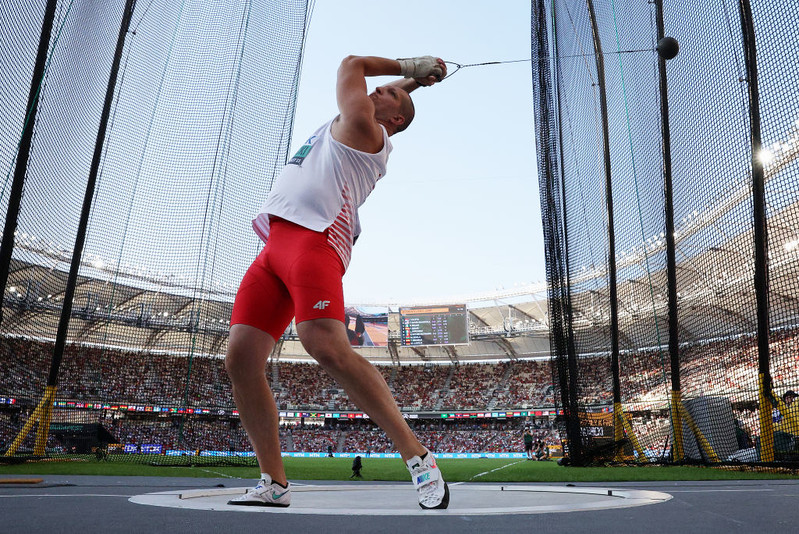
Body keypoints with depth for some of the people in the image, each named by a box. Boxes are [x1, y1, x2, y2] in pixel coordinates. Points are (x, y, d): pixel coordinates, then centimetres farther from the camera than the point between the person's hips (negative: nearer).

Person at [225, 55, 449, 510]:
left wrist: (408, 69, 35)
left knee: (328, 348, -28)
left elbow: (351, 64, 24)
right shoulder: (360, 139, 33)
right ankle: (274, 484, 3)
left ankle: (417, 456, -18)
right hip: (275, 246, 9)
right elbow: (359, 79, 50)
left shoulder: (362, 125, 9)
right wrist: (411, 77, 50)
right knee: (241, 359, -3)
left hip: (313, 237, -9)